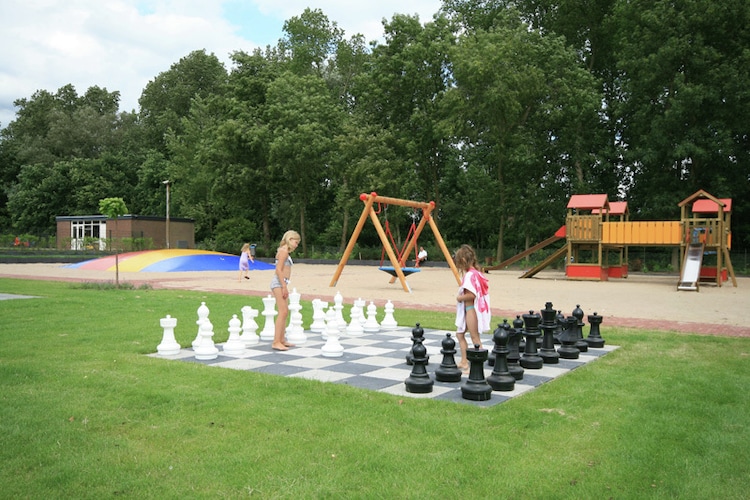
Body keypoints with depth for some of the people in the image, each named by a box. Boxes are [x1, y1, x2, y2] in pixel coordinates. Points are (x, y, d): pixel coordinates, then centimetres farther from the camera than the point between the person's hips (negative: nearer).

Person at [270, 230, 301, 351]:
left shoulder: (286, 252, 19)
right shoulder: (284, 251, -9)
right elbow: (279, 270, -17)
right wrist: (284, 286, -19)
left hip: (282, 284, 11)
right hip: (279, 283, -11)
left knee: (285, 312, 13)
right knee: (283, 312, -14)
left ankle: (281, 340, 18)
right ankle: (276, 342, -15)